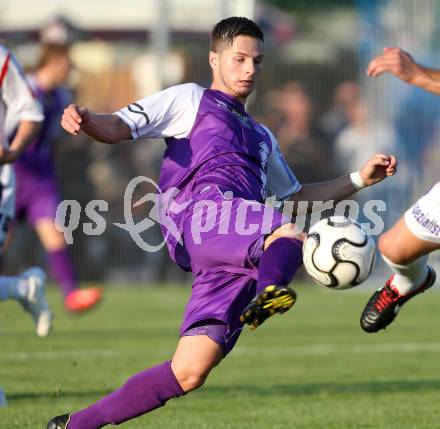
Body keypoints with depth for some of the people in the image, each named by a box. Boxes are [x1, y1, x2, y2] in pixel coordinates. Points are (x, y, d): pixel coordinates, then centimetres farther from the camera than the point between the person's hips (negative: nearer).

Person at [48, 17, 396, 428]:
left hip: (235, 262, 5)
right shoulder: (190, 100, 20)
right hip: (200, 213, -5)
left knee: (188, 373, -9)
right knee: (289, 235, -36)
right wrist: (86, 120, -15)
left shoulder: (260, 136, 40)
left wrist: (359, 179, 35)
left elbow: (297, 195, 45)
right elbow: (120, 127, 8)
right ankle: (269, 293, -69)